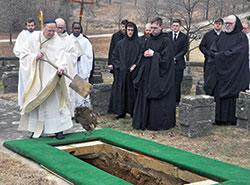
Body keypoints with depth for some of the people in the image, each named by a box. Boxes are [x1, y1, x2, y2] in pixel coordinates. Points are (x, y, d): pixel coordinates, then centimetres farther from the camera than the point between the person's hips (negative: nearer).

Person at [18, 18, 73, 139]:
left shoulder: (57, 41, -4)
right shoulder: (34, 37, 1)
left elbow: (60, 57, -16)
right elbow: (24, 53, 5)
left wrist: (61, 67, -37)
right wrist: (35, 56, -13)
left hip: (51, 77, -1)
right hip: (35, 77, 2)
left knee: (55, 101, -3)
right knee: (35, 102, 4)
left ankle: (58, 129, 4)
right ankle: (36, 129, 14)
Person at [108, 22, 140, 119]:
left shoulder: (138, 44, 1)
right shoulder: (120, 43, 7)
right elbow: (115, 56, 10)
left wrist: (134, 66, -13)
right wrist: (120, 66, -3)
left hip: (133, 72, -2)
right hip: (121, 72, 2)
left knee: (132, 92, 0)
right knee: (120, 92, 2)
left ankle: (133, 111, 9)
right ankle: (121, 112, 10)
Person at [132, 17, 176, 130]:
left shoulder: (166, 41, -8)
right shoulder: (149, 40, 12)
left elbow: (166, 58, -14)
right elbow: (141, 54, 18)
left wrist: (154, 54, -13)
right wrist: (144, 54, -3)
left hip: (159, 77, -6)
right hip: (147, 75, 7)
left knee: (156, 100, -3)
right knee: (144, 98, 8)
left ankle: (158, 124, 6)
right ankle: (143, 122, 16)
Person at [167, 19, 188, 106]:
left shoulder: (184, 37, 5)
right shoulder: (166, 35, 10)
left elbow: (184, 50, 0)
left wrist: (175, 58, -10)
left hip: (178, 63, -1)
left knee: (177, 83, 0)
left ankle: (176, 100, 8)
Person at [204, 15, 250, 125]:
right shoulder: (222, 36, 16)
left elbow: (236, 53, -15)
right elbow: (213, 49, 10)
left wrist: (219, 55, -9)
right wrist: (218, 55, -11)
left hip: (233, 73, -6)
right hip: (219, 72, 6)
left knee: (230, 95, -5)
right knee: (218, 94, 3)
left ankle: (231, 119, 2)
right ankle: (219, 118, 8)